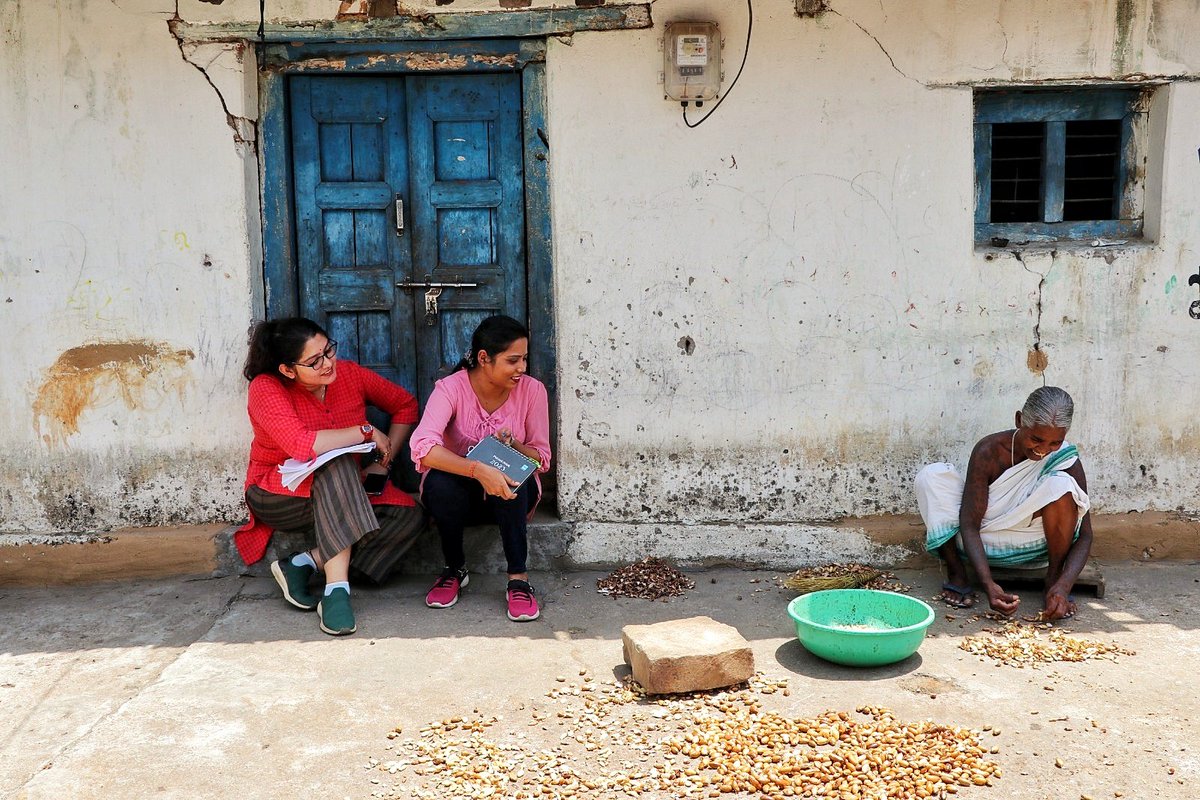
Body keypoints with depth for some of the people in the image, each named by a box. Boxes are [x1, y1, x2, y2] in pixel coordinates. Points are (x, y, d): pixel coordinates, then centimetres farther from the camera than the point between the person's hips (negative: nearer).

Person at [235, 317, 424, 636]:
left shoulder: (349, 374, -9)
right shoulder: (266, 388, -21)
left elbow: (406, 406, 5)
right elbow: (301, 446, -36)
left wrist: (384, 461, -4)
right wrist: (366, 431, -26)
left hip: (343, 493, 5)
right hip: (277, 496, -5)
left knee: (409, 515, -20)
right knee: (335, 465, -37)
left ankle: (305, 564, -19)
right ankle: (337, 590, -41)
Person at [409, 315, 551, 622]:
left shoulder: (532, 390, -10)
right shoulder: (451, 388, -18)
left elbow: (542, 458, -6)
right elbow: (422, 446, -35)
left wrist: (513, 446, -29)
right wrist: (479, 470, -48)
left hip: (511, 494, 1)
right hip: (460, 492, 0)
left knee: (512, 479, -34)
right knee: (438, 483, -34)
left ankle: (518, 579, -24)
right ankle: (455, 569, -8)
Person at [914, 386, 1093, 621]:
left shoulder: (1068, 461, -17)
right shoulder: (989, 450, -21)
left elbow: (1084, 534, -17)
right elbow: (969, 524, -23)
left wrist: (1063, 586, -35)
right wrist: (988, 584, -37)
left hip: (1031, 547, 0)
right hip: (983, 545, 0)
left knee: (1061, 485, -27)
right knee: (932, 476, -23)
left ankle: (1054, 578, -11)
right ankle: (956, 574, -15)